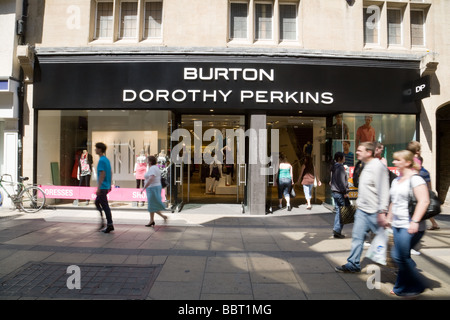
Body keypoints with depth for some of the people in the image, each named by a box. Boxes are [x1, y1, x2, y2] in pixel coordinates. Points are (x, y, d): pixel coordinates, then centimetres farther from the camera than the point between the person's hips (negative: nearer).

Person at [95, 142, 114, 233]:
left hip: (102, 187, -10)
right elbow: (111, 173, 17)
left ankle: (110, 225, 1)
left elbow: (102, 174, -21)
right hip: (107, 186, 10)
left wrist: (98, 188, -20)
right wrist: (110, 185, 21)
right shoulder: (107, 159, 13)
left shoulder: (101, 161, -16)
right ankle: (102, 221, 23)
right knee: (97, 202, 21)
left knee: (105, 205, -4)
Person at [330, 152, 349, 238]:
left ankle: (336, 230, 16)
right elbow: (342, 182, -19)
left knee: (338, 211, 13)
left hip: (334, 192, 9)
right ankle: (337, 230, -2)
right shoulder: (340, 167, -15)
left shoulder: (334, 167, 13)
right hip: (340, 193, -9)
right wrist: (345, 192, -14)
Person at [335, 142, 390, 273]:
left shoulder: (378, 166, -16)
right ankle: (353, 264, 16)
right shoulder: (366, 166, 13)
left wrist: (382, 211, -23)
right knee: (357, 236, 8)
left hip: (374, 211, -8)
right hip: (362, 210, 9)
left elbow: (383, 190, -20)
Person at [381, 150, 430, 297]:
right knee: (403, 257, 14)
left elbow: (424, 201, -21)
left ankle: (415, 287, 15)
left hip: (409, 226, -8)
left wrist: (415, 221, -26)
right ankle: (402, 287, 26)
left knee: (400, 256, -5)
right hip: (397, 225, 8)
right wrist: (388, 218, 25)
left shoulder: (415, 179, -12)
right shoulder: (396, 180, 15)